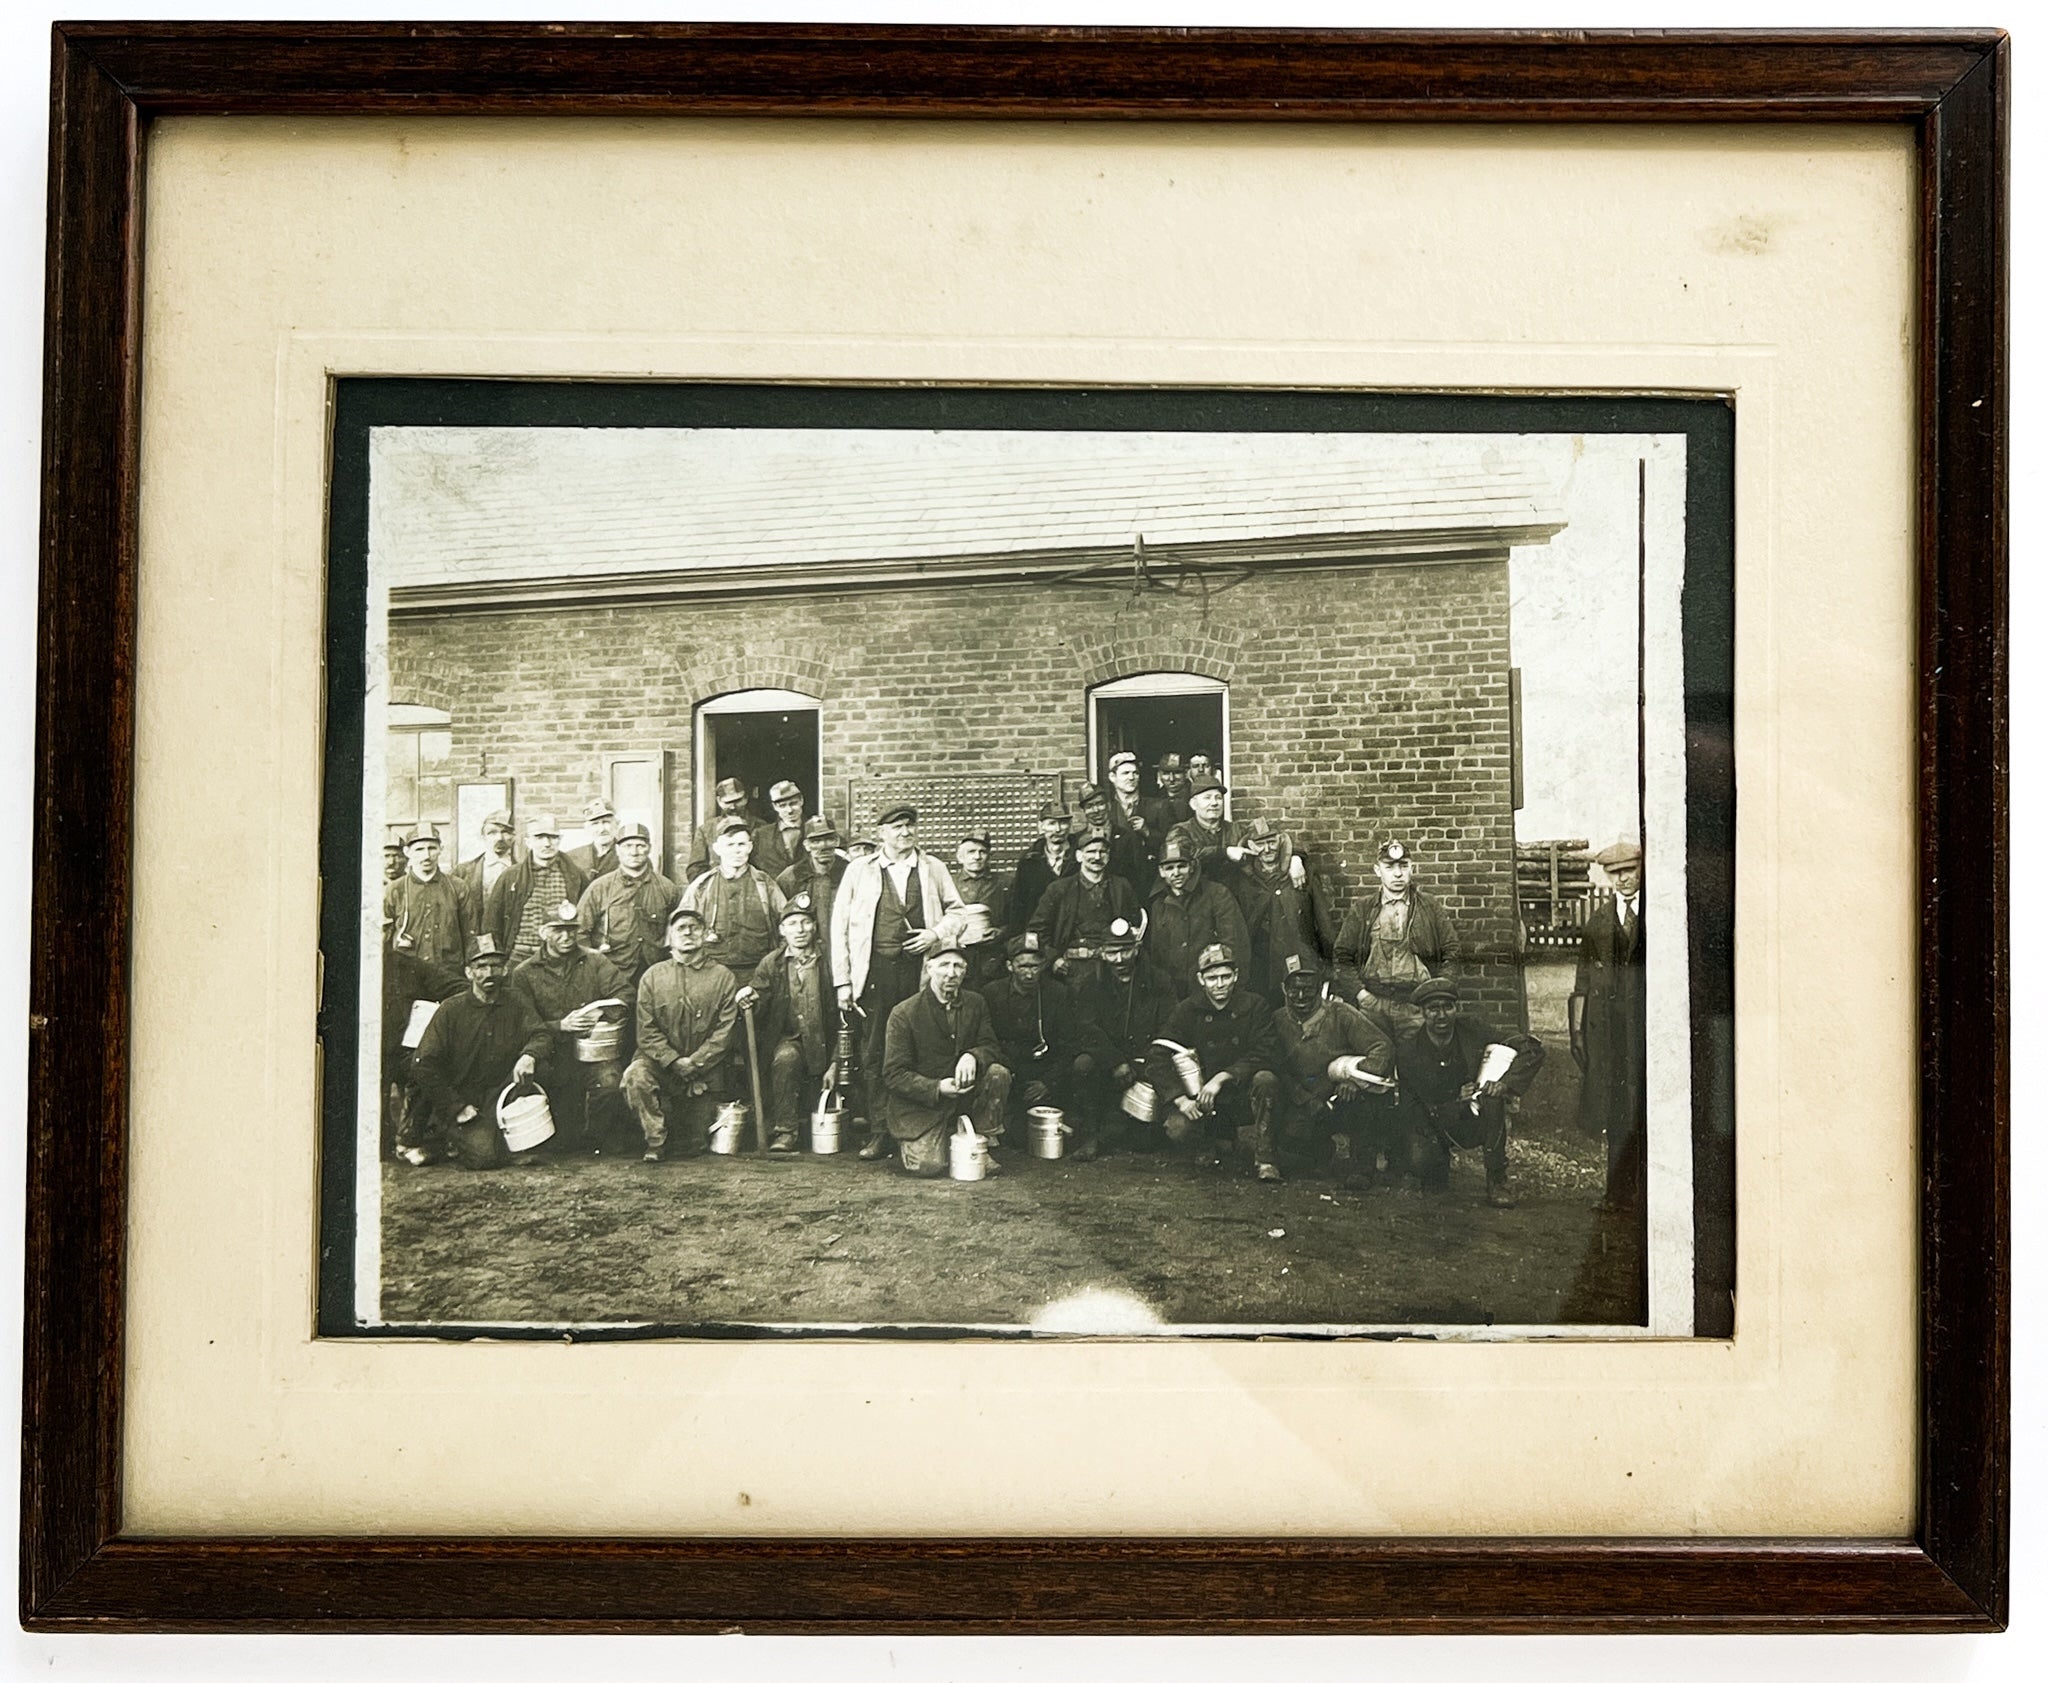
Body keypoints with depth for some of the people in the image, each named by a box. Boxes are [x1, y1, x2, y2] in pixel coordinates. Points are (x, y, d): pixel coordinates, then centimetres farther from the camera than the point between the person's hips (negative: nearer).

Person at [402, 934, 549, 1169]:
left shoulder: (515, 1006, 5)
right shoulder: (451, 1009, -7)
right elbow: (424, 1066, -10)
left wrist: (529, 1055, -29)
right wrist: (458, 1108, -15)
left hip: (498, 1097, 4)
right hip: (458, 1097, -4)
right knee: (483, 1154, -27)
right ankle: (439, 1141, 4)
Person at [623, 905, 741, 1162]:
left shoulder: (723, 977, 2)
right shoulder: (653, 977, 3)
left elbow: (725, 1030, -4)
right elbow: (646, 1032, -3)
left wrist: (694, 1063, -14)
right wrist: (674, 1061, -16)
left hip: (705, 1066, 0)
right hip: (661, 1061, 0)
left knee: (693, 1147, -1)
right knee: (635, 1076, -34)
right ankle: (656, 1141, -17)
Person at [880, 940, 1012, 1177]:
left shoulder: (975, 1004, 3)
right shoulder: (904, 1013, -12)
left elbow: (991, 1047, 2)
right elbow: (893, 1075, -13)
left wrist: (972, 1056, -23)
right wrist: (937, 1088, -27)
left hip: (964, 1092, 4)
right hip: (919, 1102, -4)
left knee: (998, 1073, -22)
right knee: (928, 1166, -23)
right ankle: (909, 1142, 14)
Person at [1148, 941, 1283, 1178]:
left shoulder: (1255, 1006, -6)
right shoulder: (1187, 1011, -2)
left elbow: (1266, 1055, -15)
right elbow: (1160, 1058, -6)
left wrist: (1222, 1078, -25)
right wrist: (1179, 1098, -22)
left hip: (1243, 1096, -1)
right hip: (1202, 1100, 1)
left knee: (1265, 1079, -33)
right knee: (1178, 1129, -27)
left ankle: (1263, 1158, -18)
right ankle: (1216, 1141, 10)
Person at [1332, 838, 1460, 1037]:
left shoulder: (1430, 906, 9)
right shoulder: (1362, 908, 9)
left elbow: (1450, 953, 8)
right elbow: (1343, 957, 9)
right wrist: (1358, 992, -3)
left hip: (1417, 1005, 0)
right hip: (1372, 1004, 0)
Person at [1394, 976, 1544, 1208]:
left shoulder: (1470, 1031, -13)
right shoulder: (1407, 1048, -15)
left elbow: (1532, 1048, -13)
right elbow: (1411, 1108, -11)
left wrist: (1506, 1083, -31)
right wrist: (1457, 1103, -25)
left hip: (1473, 1120, 1)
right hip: (1431, 1123, -1)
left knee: (1492, 1094, -31)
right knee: (1419, 1162, -31)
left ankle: (1497, 1180, -16)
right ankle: (1438, 1167, 10)